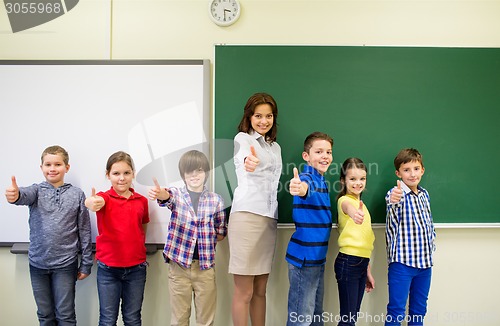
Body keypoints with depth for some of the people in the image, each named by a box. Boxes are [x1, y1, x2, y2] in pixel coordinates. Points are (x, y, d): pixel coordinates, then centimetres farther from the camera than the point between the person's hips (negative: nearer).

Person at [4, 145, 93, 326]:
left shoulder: (77, 194, -3)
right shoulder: (37, 190, 0)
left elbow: (84, 230, 0)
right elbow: (26, 194, -26)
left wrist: (86, 264, 0)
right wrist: (15, 195, -50)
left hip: (65, 264, -2)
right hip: (37, 263, 2)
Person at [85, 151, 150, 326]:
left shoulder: (141, 201, 2)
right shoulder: (105, 197, -7)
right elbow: (94, 201, -32)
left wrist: (140, 250, 6)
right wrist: (92, 203, -54)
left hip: (136, 268, 2)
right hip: (108, 268, -2)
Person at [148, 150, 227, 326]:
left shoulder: (216, 200, 2)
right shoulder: (177, 194, 0)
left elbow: (221, 233, 11)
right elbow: (167, 196, -25)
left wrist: (205, 241, -3)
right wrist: (159, 194, -46)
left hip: (205, 265, 1)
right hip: (178, 265, 0)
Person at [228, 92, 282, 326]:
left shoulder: (275, 147, 21)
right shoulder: (243, 138, -1)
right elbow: (245, 154, -26)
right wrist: (248, 161, -48)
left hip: (270, 219, 7)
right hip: (247, 216, -7)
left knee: (260, 290, 13)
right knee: (244, 292, -2)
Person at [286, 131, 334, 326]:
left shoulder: (322, 181, 11)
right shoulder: (308, 177, -14)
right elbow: (306, 186, -41)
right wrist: (300, 188, -62)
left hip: (318, 257, 9)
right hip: (303, 257, -9)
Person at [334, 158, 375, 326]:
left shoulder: (362, 205, 17)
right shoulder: (344, 200, -8)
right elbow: (347, 207, -36)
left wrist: (368, 271, 20)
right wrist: (352, 212, -60)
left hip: (362, 262, 8)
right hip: (348, 262, -8)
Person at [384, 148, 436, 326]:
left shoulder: (424, 194, 8)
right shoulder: (397, 192, -13)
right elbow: (392, 202, -38)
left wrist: (431, 243, 15)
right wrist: (393, 200, -60)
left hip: (425, 261, 6)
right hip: (402, 260, -6)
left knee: (419, 308, 16)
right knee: (396, 310, -1)